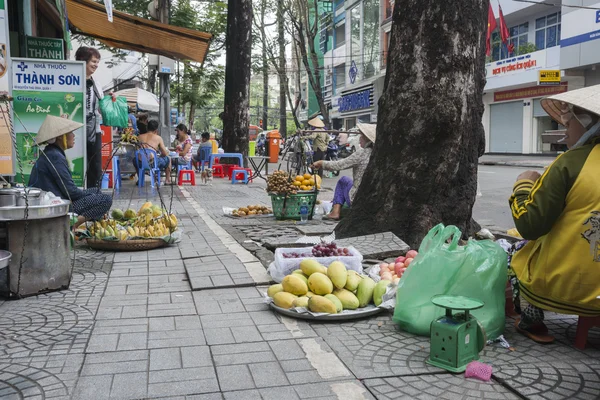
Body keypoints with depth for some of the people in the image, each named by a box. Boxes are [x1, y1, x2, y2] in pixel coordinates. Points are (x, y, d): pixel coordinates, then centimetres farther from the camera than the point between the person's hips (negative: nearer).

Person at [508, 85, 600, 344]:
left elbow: (529, 225, -17)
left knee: (518, 249, 22)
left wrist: (524, 185, -1)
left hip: (560, 285, -5)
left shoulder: (572, 162, -16)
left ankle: (531, 321, 18)